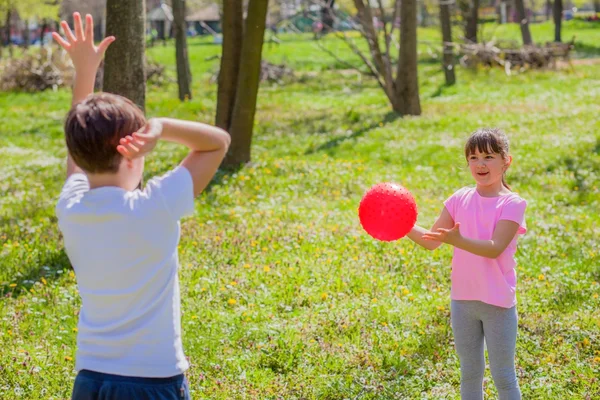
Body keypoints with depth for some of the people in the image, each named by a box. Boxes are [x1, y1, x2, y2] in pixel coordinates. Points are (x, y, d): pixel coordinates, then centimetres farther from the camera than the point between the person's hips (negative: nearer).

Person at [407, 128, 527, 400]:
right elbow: (432, 241, 6)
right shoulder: (460, 199, 4)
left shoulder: (512, 204, -10)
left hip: (498, 303, -4)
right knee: (470, 373, 17)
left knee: (503, 377, 5)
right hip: (462, 299, 5)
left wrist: (457, 239, -36)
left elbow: (495, 248, -22)